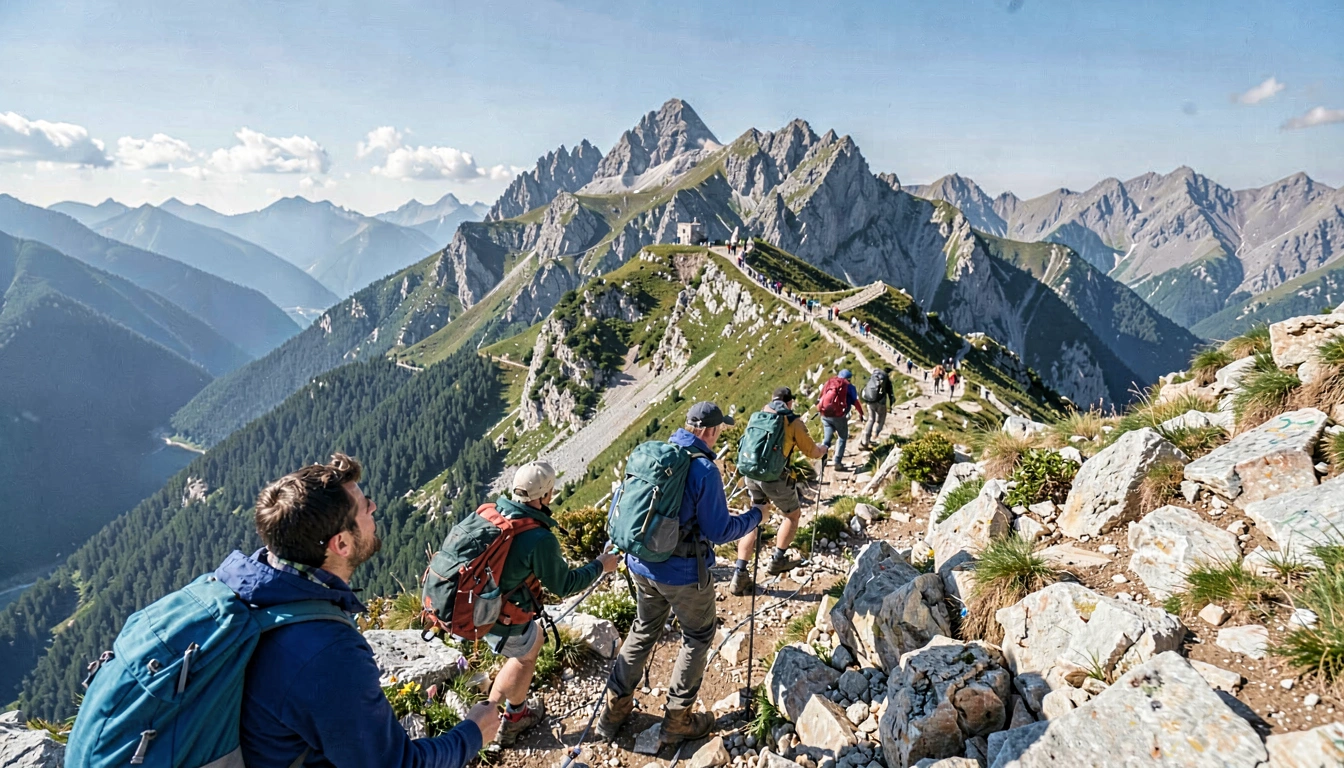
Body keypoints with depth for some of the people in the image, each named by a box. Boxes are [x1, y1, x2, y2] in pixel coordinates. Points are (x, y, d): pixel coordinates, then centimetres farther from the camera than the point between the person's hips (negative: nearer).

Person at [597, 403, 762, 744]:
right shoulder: (704, 469, -20)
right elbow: (719, 530, -16)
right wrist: (755, 516, 0)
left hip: (641, 565, 6)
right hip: (683, 574, -6)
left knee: (643, 630, 24)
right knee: (698, 637, 17)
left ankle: (614, 709, 31)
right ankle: (677, 720, 23)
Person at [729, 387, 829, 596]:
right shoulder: (793, 422, -1)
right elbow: (812, 452, 7)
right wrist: (823, 451, 30)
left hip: (751, 474, 5)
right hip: (776, 478, -5)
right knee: (793, 515, 22)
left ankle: (739, 575, 11)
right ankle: (777, 560, 30)